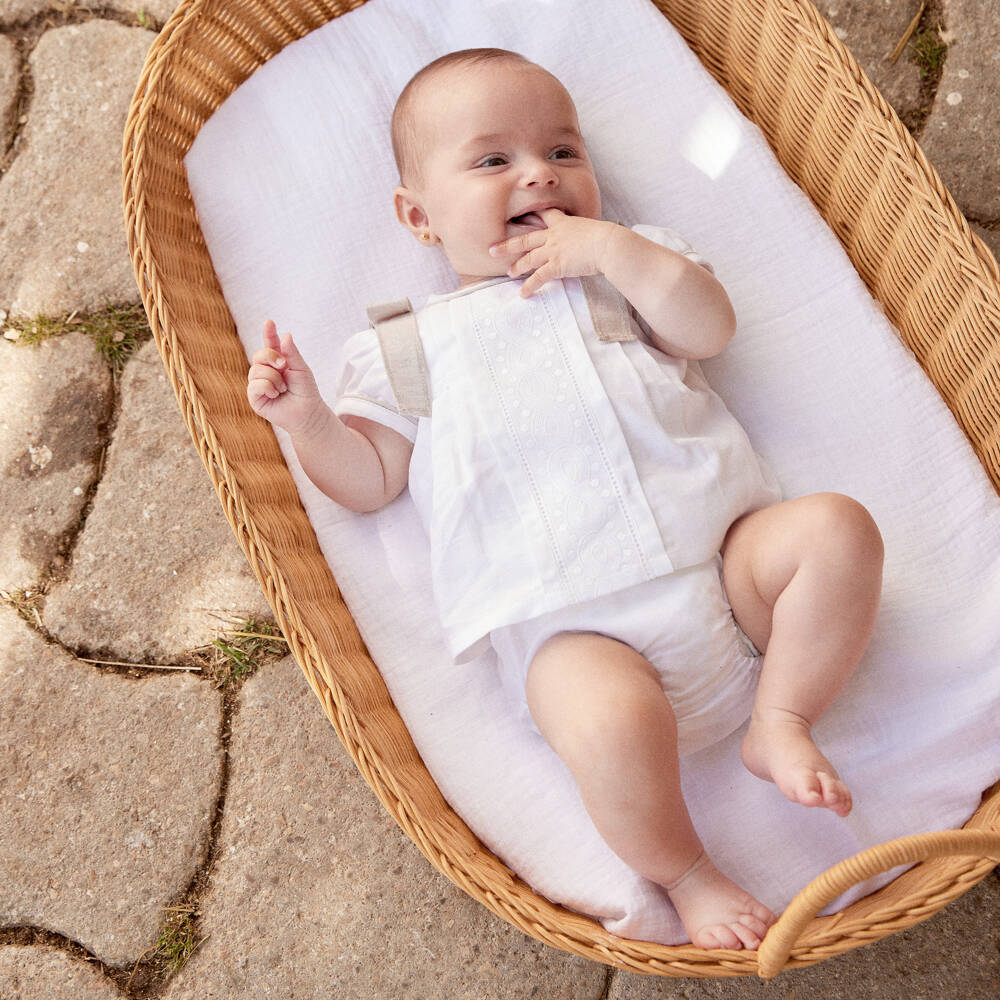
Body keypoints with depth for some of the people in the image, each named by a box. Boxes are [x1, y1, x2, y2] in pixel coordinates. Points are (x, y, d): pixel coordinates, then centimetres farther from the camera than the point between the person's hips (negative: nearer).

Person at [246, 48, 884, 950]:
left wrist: (612, 247, -4)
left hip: (721, 553, 4)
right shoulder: (414, 349, 16)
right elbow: (367, 479, 12)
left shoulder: (626, 271, 22)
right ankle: (686, 875, -2)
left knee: (839, 528, -21)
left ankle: (781, 721, -4)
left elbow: (711, 328, 4)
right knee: (612, 726, -32)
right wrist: (306, 416, -5)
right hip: (575, 621, -3)